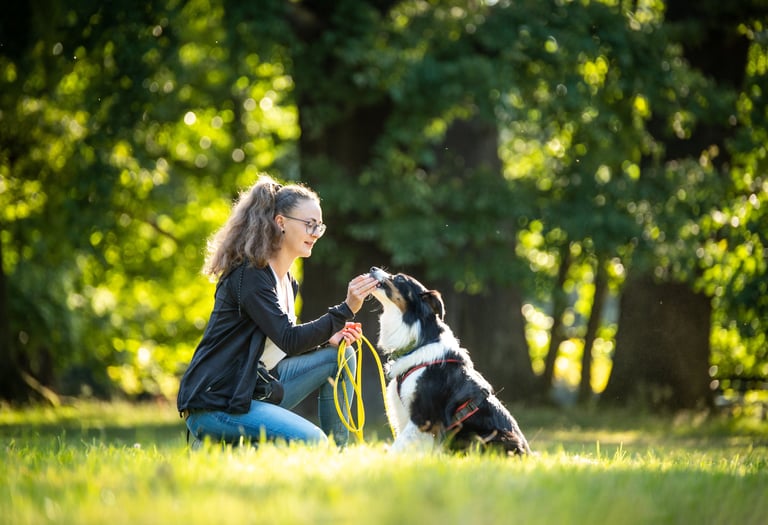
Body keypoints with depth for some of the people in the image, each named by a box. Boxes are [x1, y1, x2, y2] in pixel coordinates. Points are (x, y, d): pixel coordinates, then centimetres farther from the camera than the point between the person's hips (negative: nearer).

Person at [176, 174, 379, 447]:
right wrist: (346, 309, -26)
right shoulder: (249, 276, -15)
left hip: (256, 390, 10)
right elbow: (289, 341, -22)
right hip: (215, 404, -10)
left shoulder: (287, 282, 15)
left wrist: (329, 340, -2)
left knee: (340, 355, 4)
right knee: (312, 443, -25)